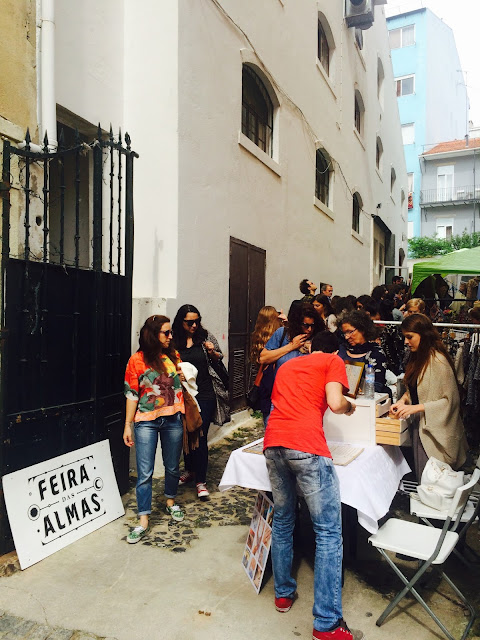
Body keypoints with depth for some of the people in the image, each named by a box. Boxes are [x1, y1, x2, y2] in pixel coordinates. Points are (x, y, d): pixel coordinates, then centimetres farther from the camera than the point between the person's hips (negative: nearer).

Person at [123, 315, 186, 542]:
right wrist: (128, 425, -3)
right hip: (146, 421, -3)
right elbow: (132, 394, -3)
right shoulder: (137, 360, -6)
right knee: (145, 472, -3)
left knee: (172, 466, 15)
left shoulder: (173, 356, 6)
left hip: (173, 419, 4)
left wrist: (184, 378, 1)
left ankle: (171, 502, 39)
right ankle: (143, 520, 8)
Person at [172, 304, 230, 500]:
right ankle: (190, 470, 37)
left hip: (205, 395, -2)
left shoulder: (206, 337, -2)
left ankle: (201, 481, 7)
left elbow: (219, 360, 10)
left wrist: (213, 352, -11)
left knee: (200, 436, -3)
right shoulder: (173, 341, -1)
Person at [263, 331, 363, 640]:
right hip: (307, 446, -6)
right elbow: (335, 403, -4)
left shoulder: (287, 365, 27)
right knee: (329, 532, 2)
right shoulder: (334, 362, 11)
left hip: (273, 443, 6)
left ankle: (283, 594, 31)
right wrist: (349, 406, 17)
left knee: (283, 520, 21)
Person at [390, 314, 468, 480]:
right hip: (420, 425, 8)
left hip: (436, 430, -8)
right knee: (422, 480, 12)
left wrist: (414, 408, -20)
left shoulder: (437, 360, -17)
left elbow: (450, 400, -17)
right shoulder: (417, 357, 10)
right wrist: (403, 400, -1)